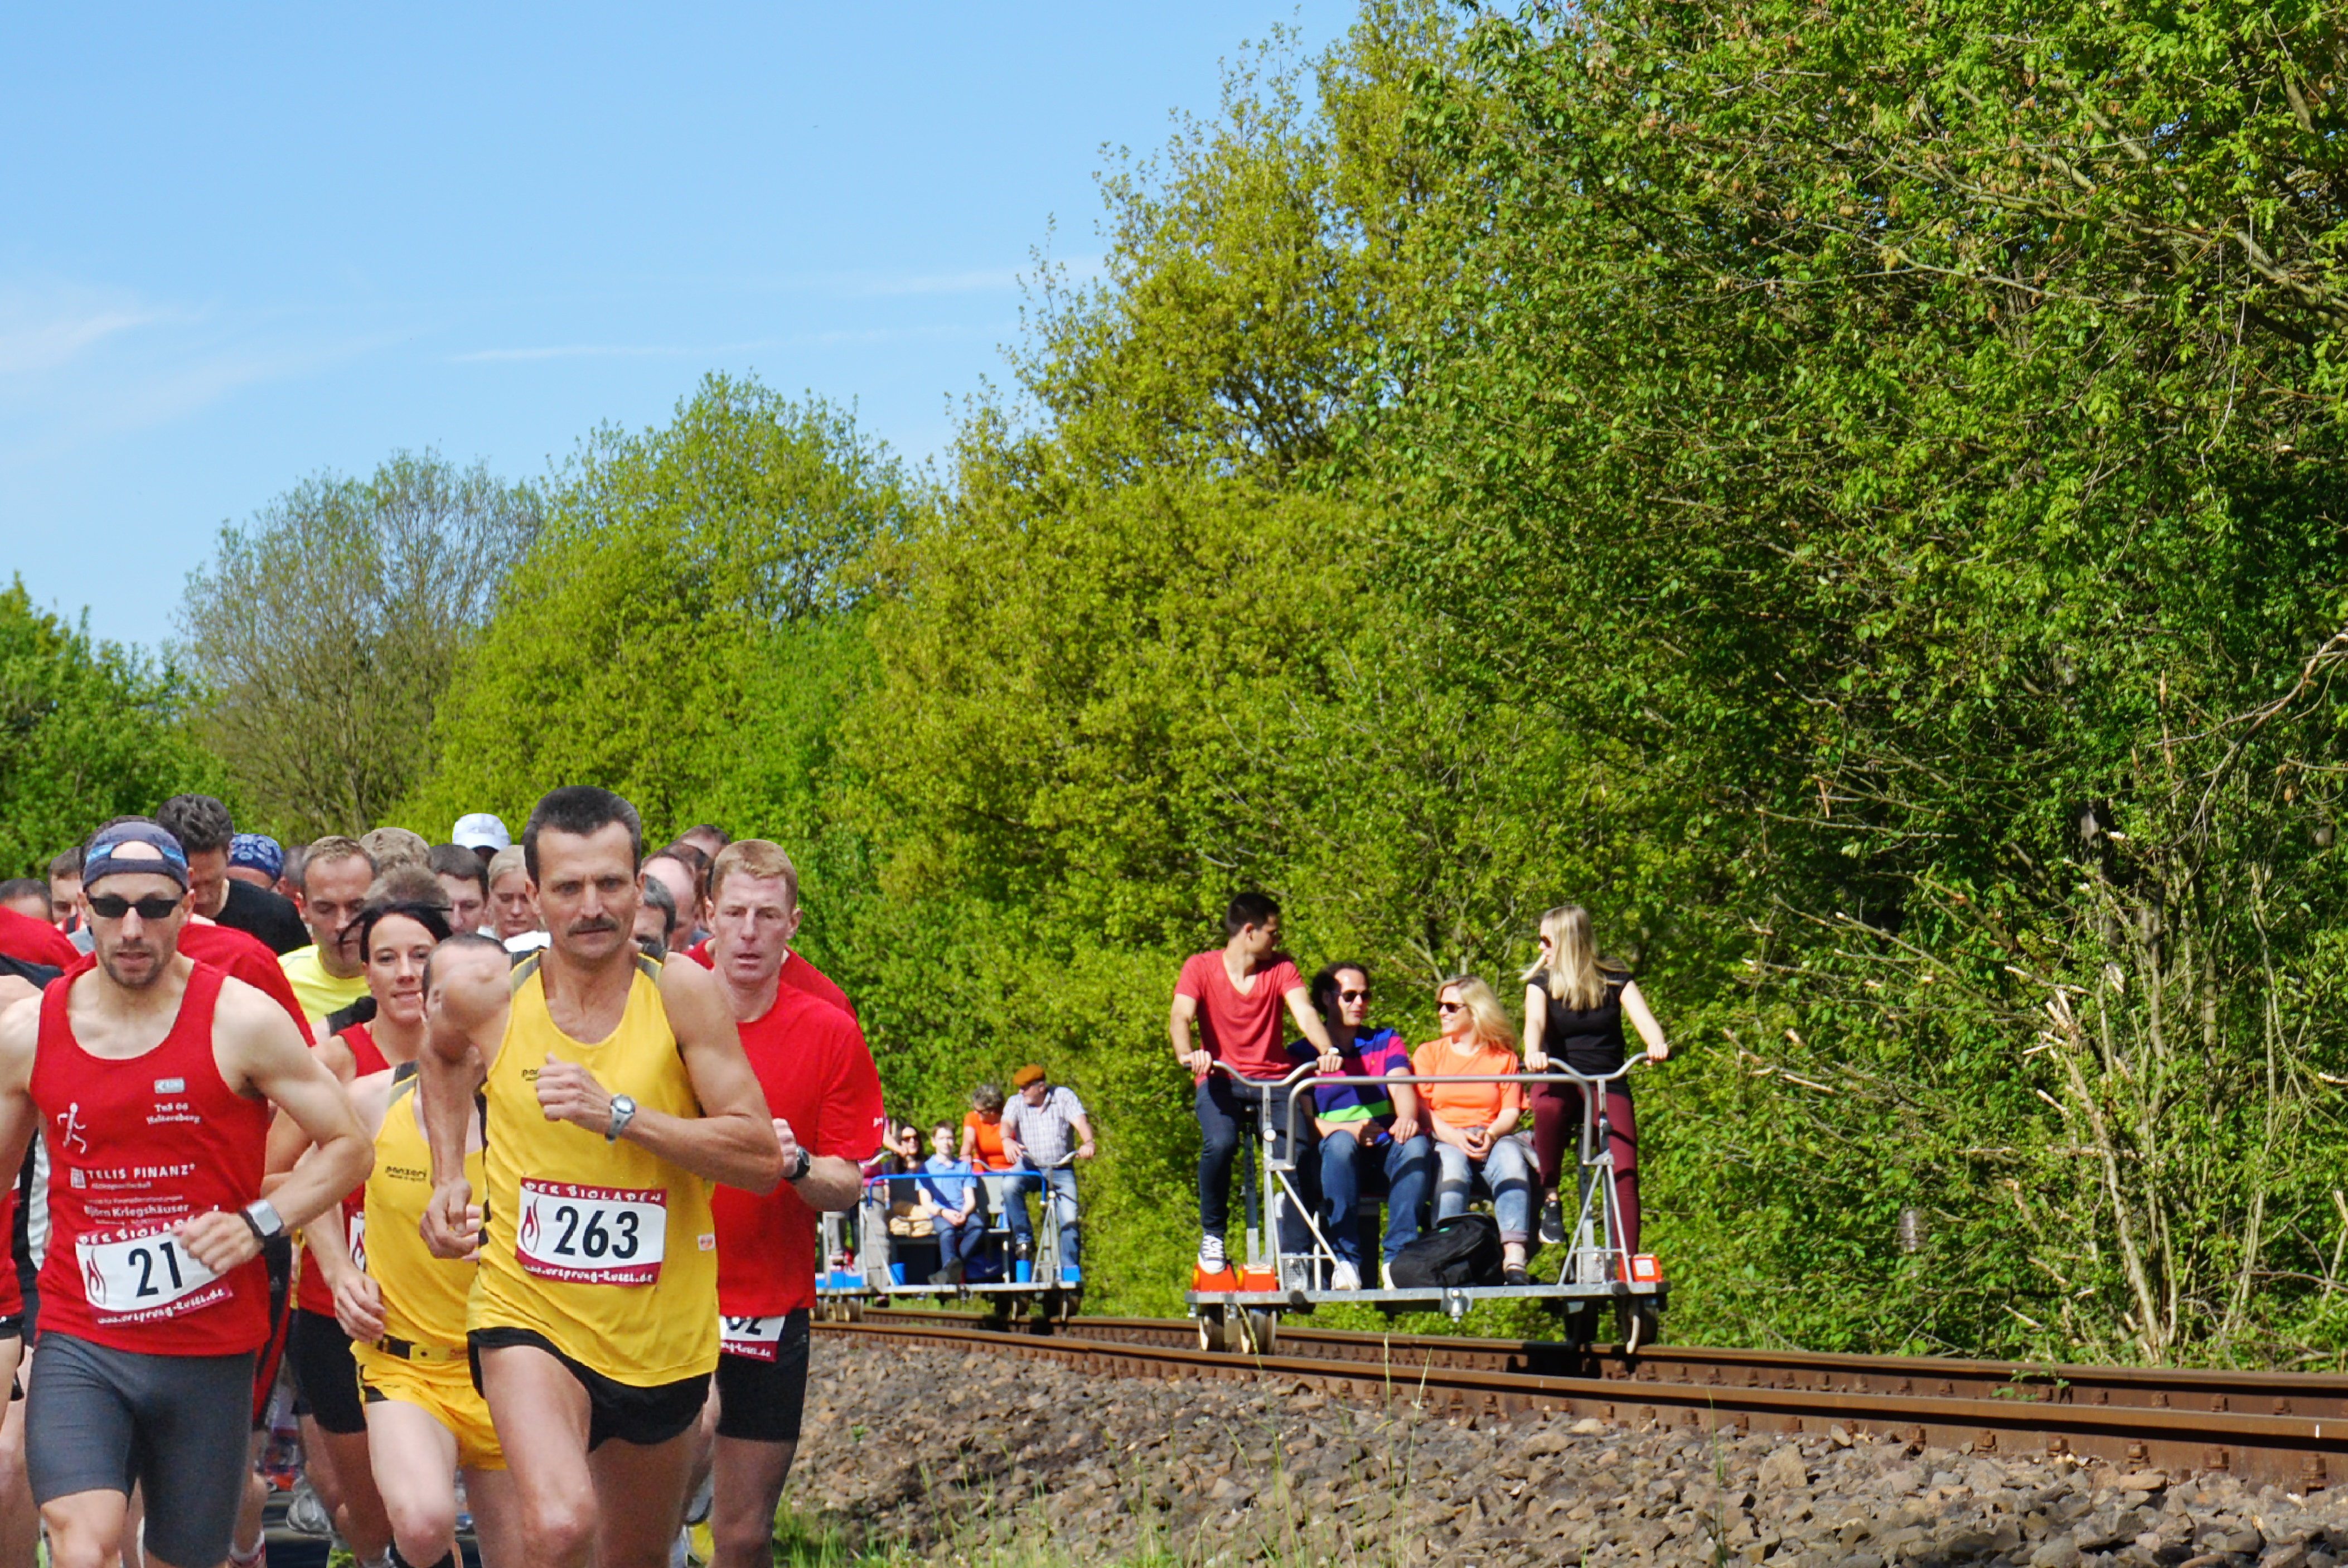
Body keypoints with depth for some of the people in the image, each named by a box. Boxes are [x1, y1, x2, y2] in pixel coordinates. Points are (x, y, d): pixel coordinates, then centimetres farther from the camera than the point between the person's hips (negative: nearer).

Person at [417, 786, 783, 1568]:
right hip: (528, 1317, -1)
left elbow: (763, 1158, -17)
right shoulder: (487, 994, -5)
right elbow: (443, 1054, 21)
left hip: (662, 1337, 1)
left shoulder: (682, 993, -11)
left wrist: (619, 1115, -25)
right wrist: (448, 1176, 10)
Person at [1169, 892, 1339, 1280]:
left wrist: (1327, 1050, -32)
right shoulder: (1200, 967, -1)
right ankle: (1212, 1235, -9)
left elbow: (1304, 1012, -10)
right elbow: (1180, 1016, -15)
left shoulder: (1281, 968, 5)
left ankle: (1295, 1257, -12)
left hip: (1274, 1081, 2)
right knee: (1219, 1144, -32)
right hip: (1221, 1081, -2)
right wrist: (1186, 1054, -38)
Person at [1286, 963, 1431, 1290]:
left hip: (1385, 1147, 2)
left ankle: (1398, 1256, -32)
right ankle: (1344, 1260, -37)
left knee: (1416, 1145, -32)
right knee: (1340, 1142, -37)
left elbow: (1401, 1085, -3)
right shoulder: (1301, 1053, 11)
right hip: (1333, 1155, -2)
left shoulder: (1385, 1042, 19)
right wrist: (1345, 1129, -23)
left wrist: (1407, 1117, -27)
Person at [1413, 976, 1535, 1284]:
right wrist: (1452, 1135, -15)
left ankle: (1514, 1258, -49)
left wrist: (1491, 1135, -17)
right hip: (1444, 1141, 0)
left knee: (1510, 1153, -35)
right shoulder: (1428, 1054, 18)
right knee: (1451, 1161, -37)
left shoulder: (1503, 1058, 18)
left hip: (1492, 1140, 1)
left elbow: (1511, 1112, 6)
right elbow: (1419, 1109, 4)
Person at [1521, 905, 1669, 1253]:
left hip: (1608, 1083, 0)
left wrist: (1657, 1043, -35)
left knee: (1624, 1171, -19)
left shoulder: (1614, 979, 4)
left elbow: (1642, 1017, -11)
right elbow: (1535, 1021, -16)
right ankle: (1549, 1197, -21)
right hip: (1559, 1080, 0)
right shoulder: (1542, 982, 4)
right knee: (1549, 1107, -39)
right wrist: (1532, 1053, -40)